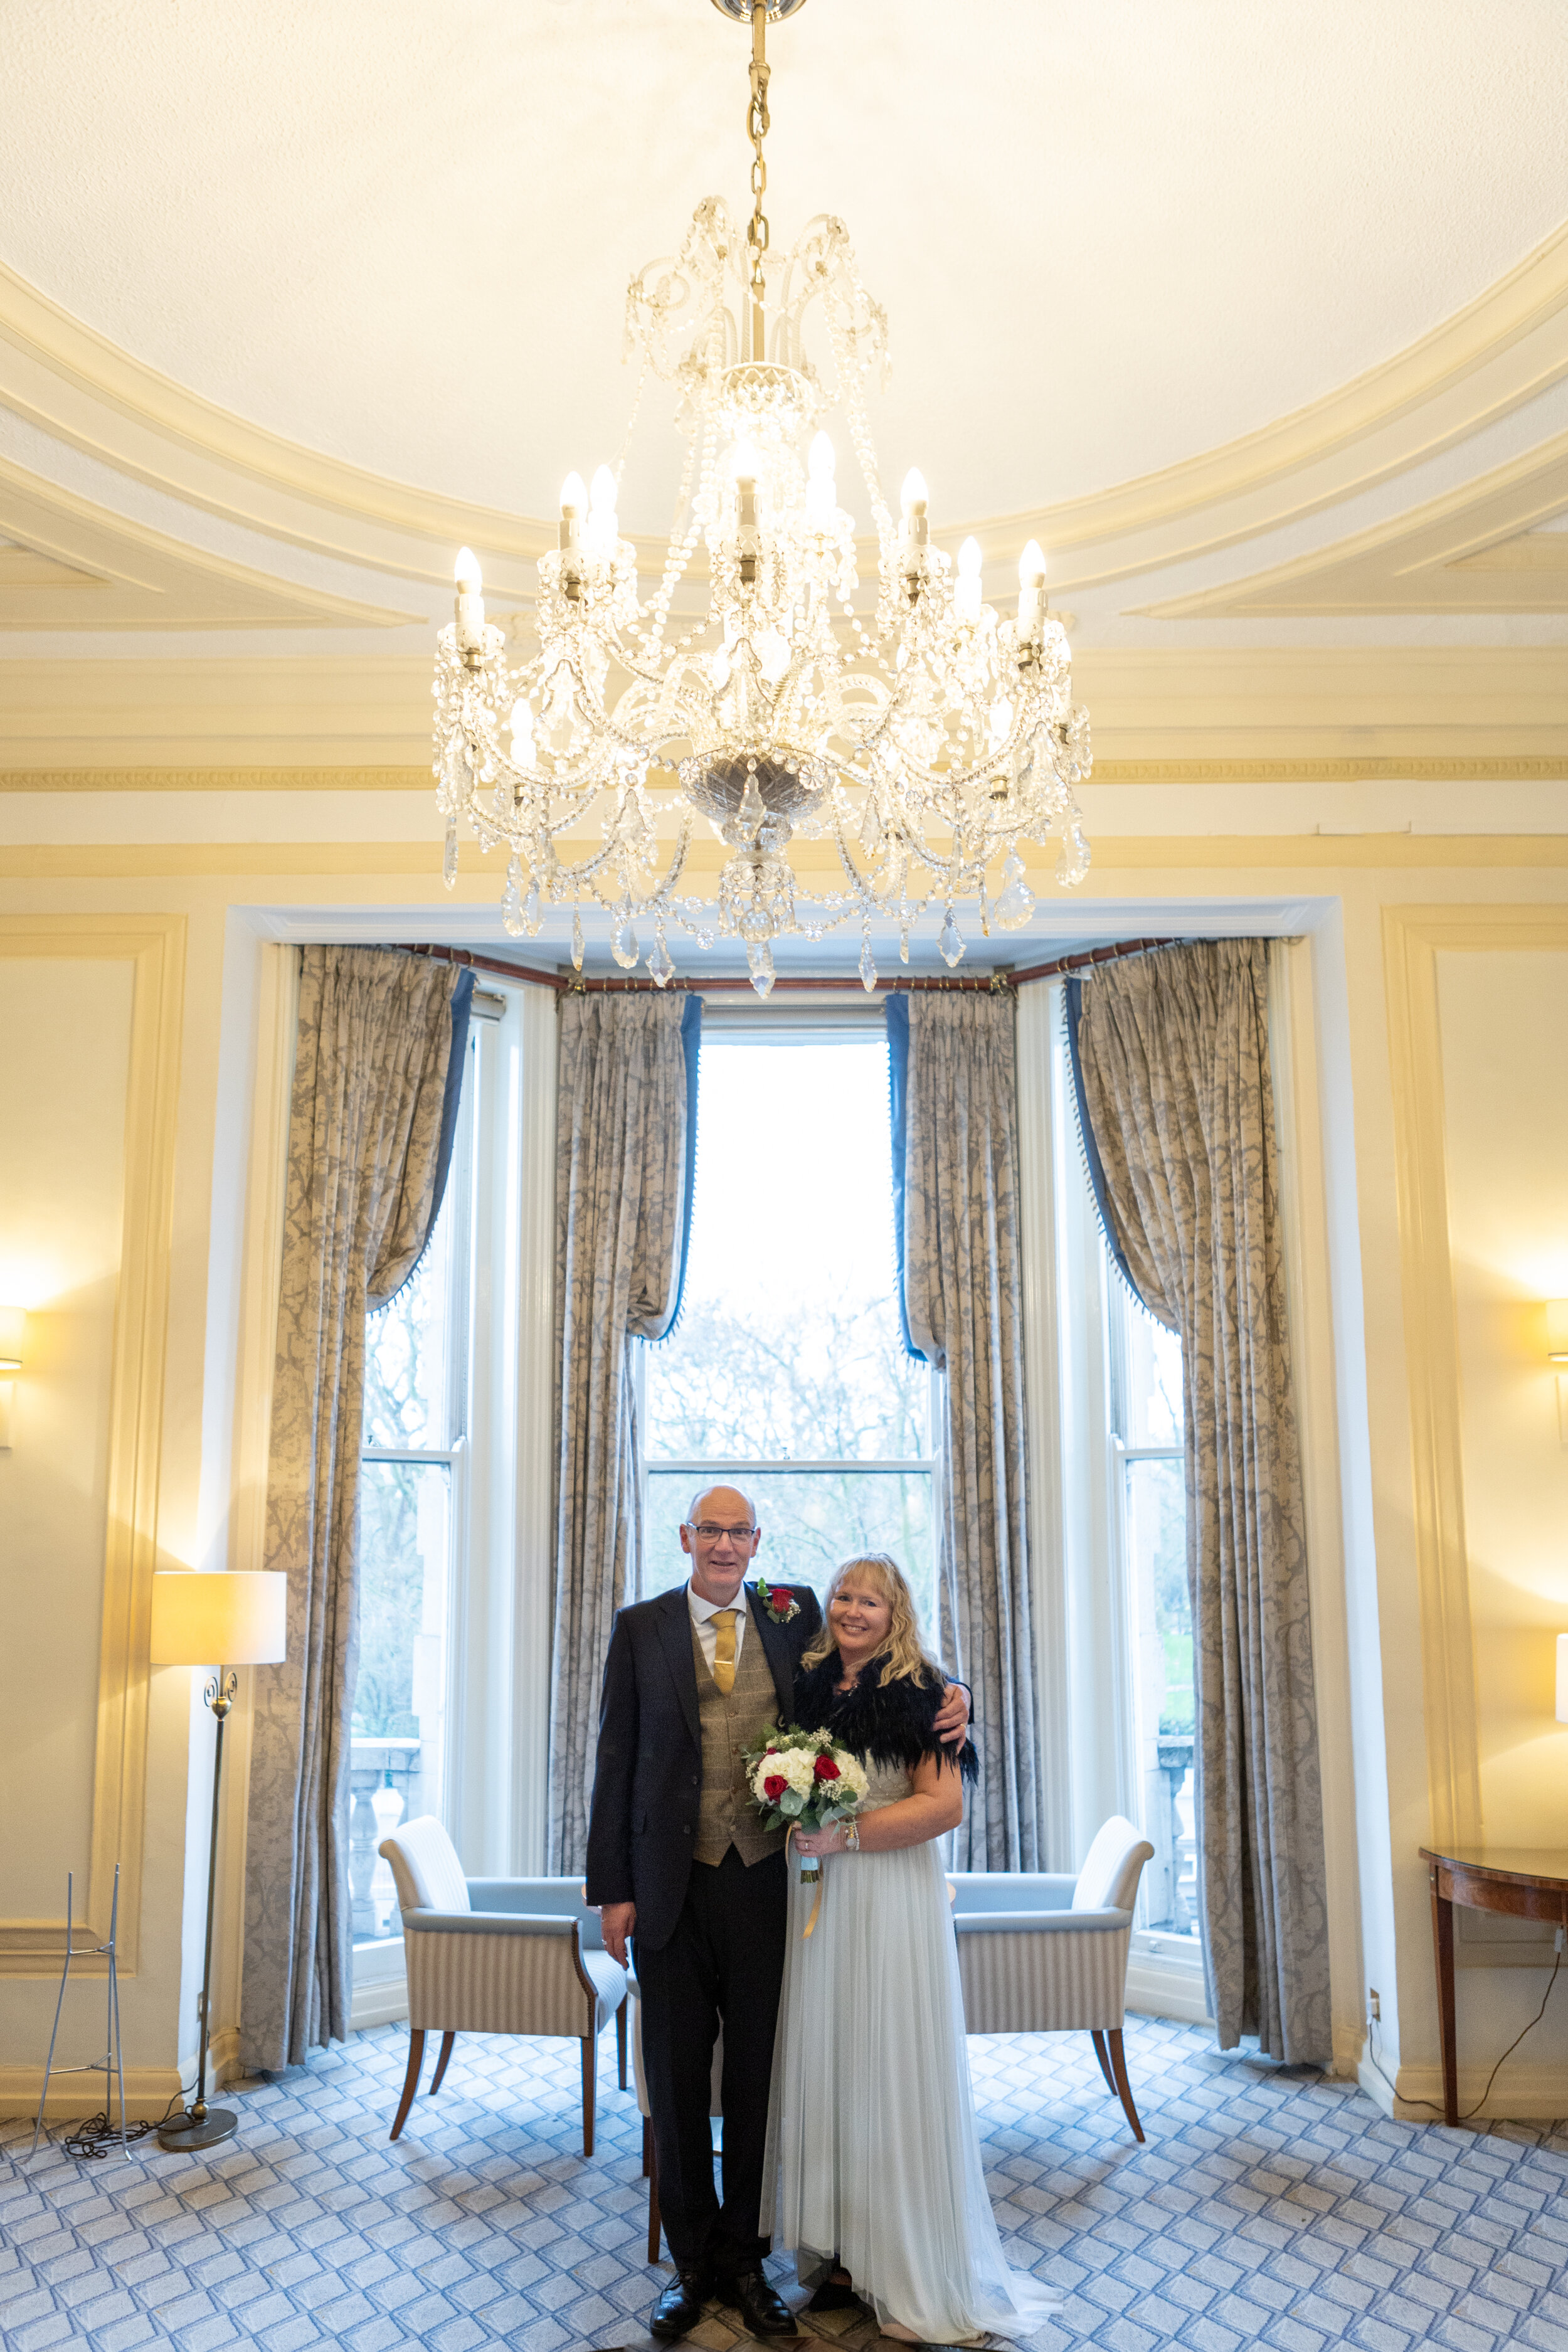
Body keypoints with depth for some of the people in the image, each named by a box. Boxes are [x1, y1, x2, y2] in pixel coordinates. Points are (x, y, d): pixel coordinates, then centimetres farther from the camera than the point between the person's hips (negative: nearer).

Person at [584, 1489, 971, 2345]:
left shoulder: (792, 1616, 2)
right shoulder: (640, 1628, -1)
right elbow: (616, 1761, 0)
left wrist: (944, 1700, -11)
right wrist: (612, 1888, -4)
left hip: (764, 1882, 1)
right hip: (670, 1888, -1)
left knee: (756, 2080, 13)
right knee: (677, 2081, 12)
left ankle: (743, 2258, 32)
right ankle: (692, 2261, 31)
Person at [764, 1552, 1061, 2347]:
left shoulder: (919, 1694, -8)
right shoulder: (809, 1690, 9)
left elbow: (945, 1805, -14)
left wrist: (848, 1835, -17)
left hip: (892, 1900, -5)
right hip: (816, 1899, 5)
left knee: (889, 2069, 2)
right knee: (820, 2065, 8)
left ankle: (912, 2273, 16)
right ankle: (839, 2252, 21)